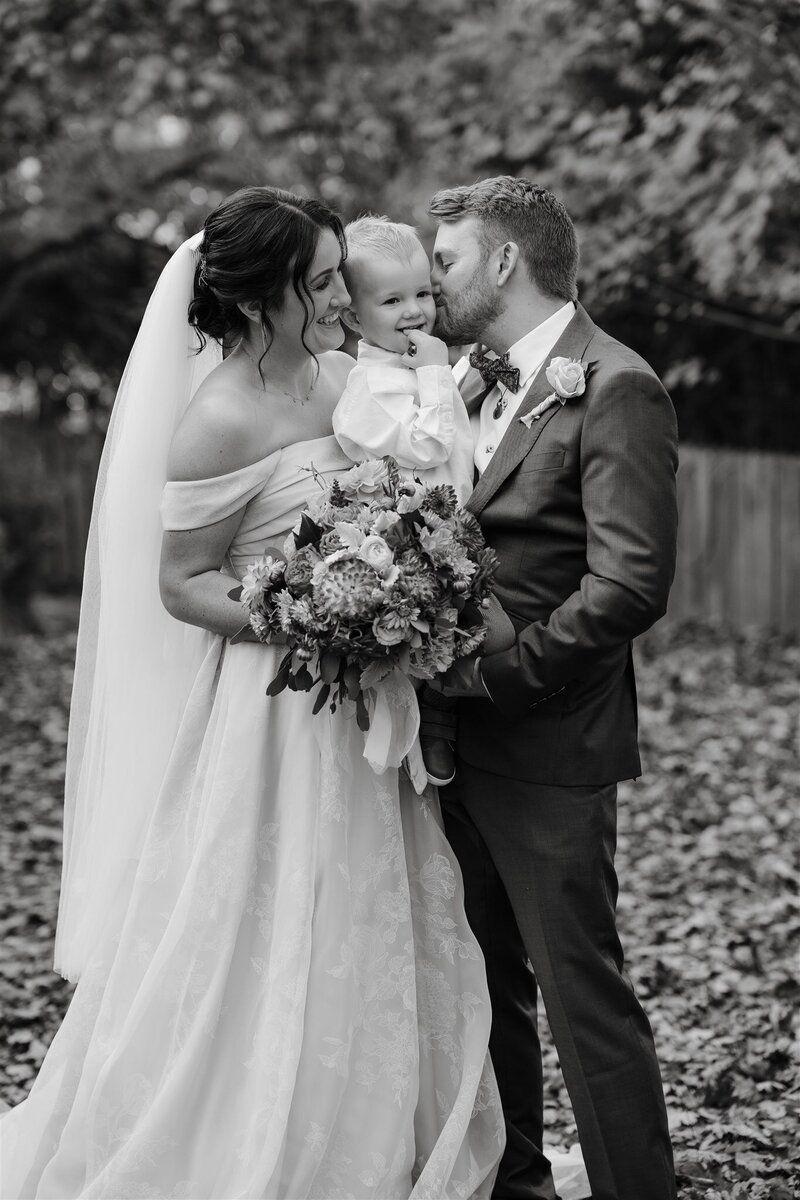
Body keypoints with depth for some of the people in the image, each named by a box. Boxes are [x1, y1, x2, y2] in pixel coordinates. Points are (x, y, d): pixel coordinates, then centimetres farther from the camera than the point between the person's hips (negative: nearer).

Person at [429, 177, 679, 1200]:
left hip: (545, 749, -8)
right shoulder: (476, 382, 13)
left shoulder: (615, 391, -13)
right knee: (485, 987, 17)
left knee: (583, 994, -3)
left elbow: (631, 584, -20)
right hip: (467, 741, 9)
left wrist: (494, 673, -19)